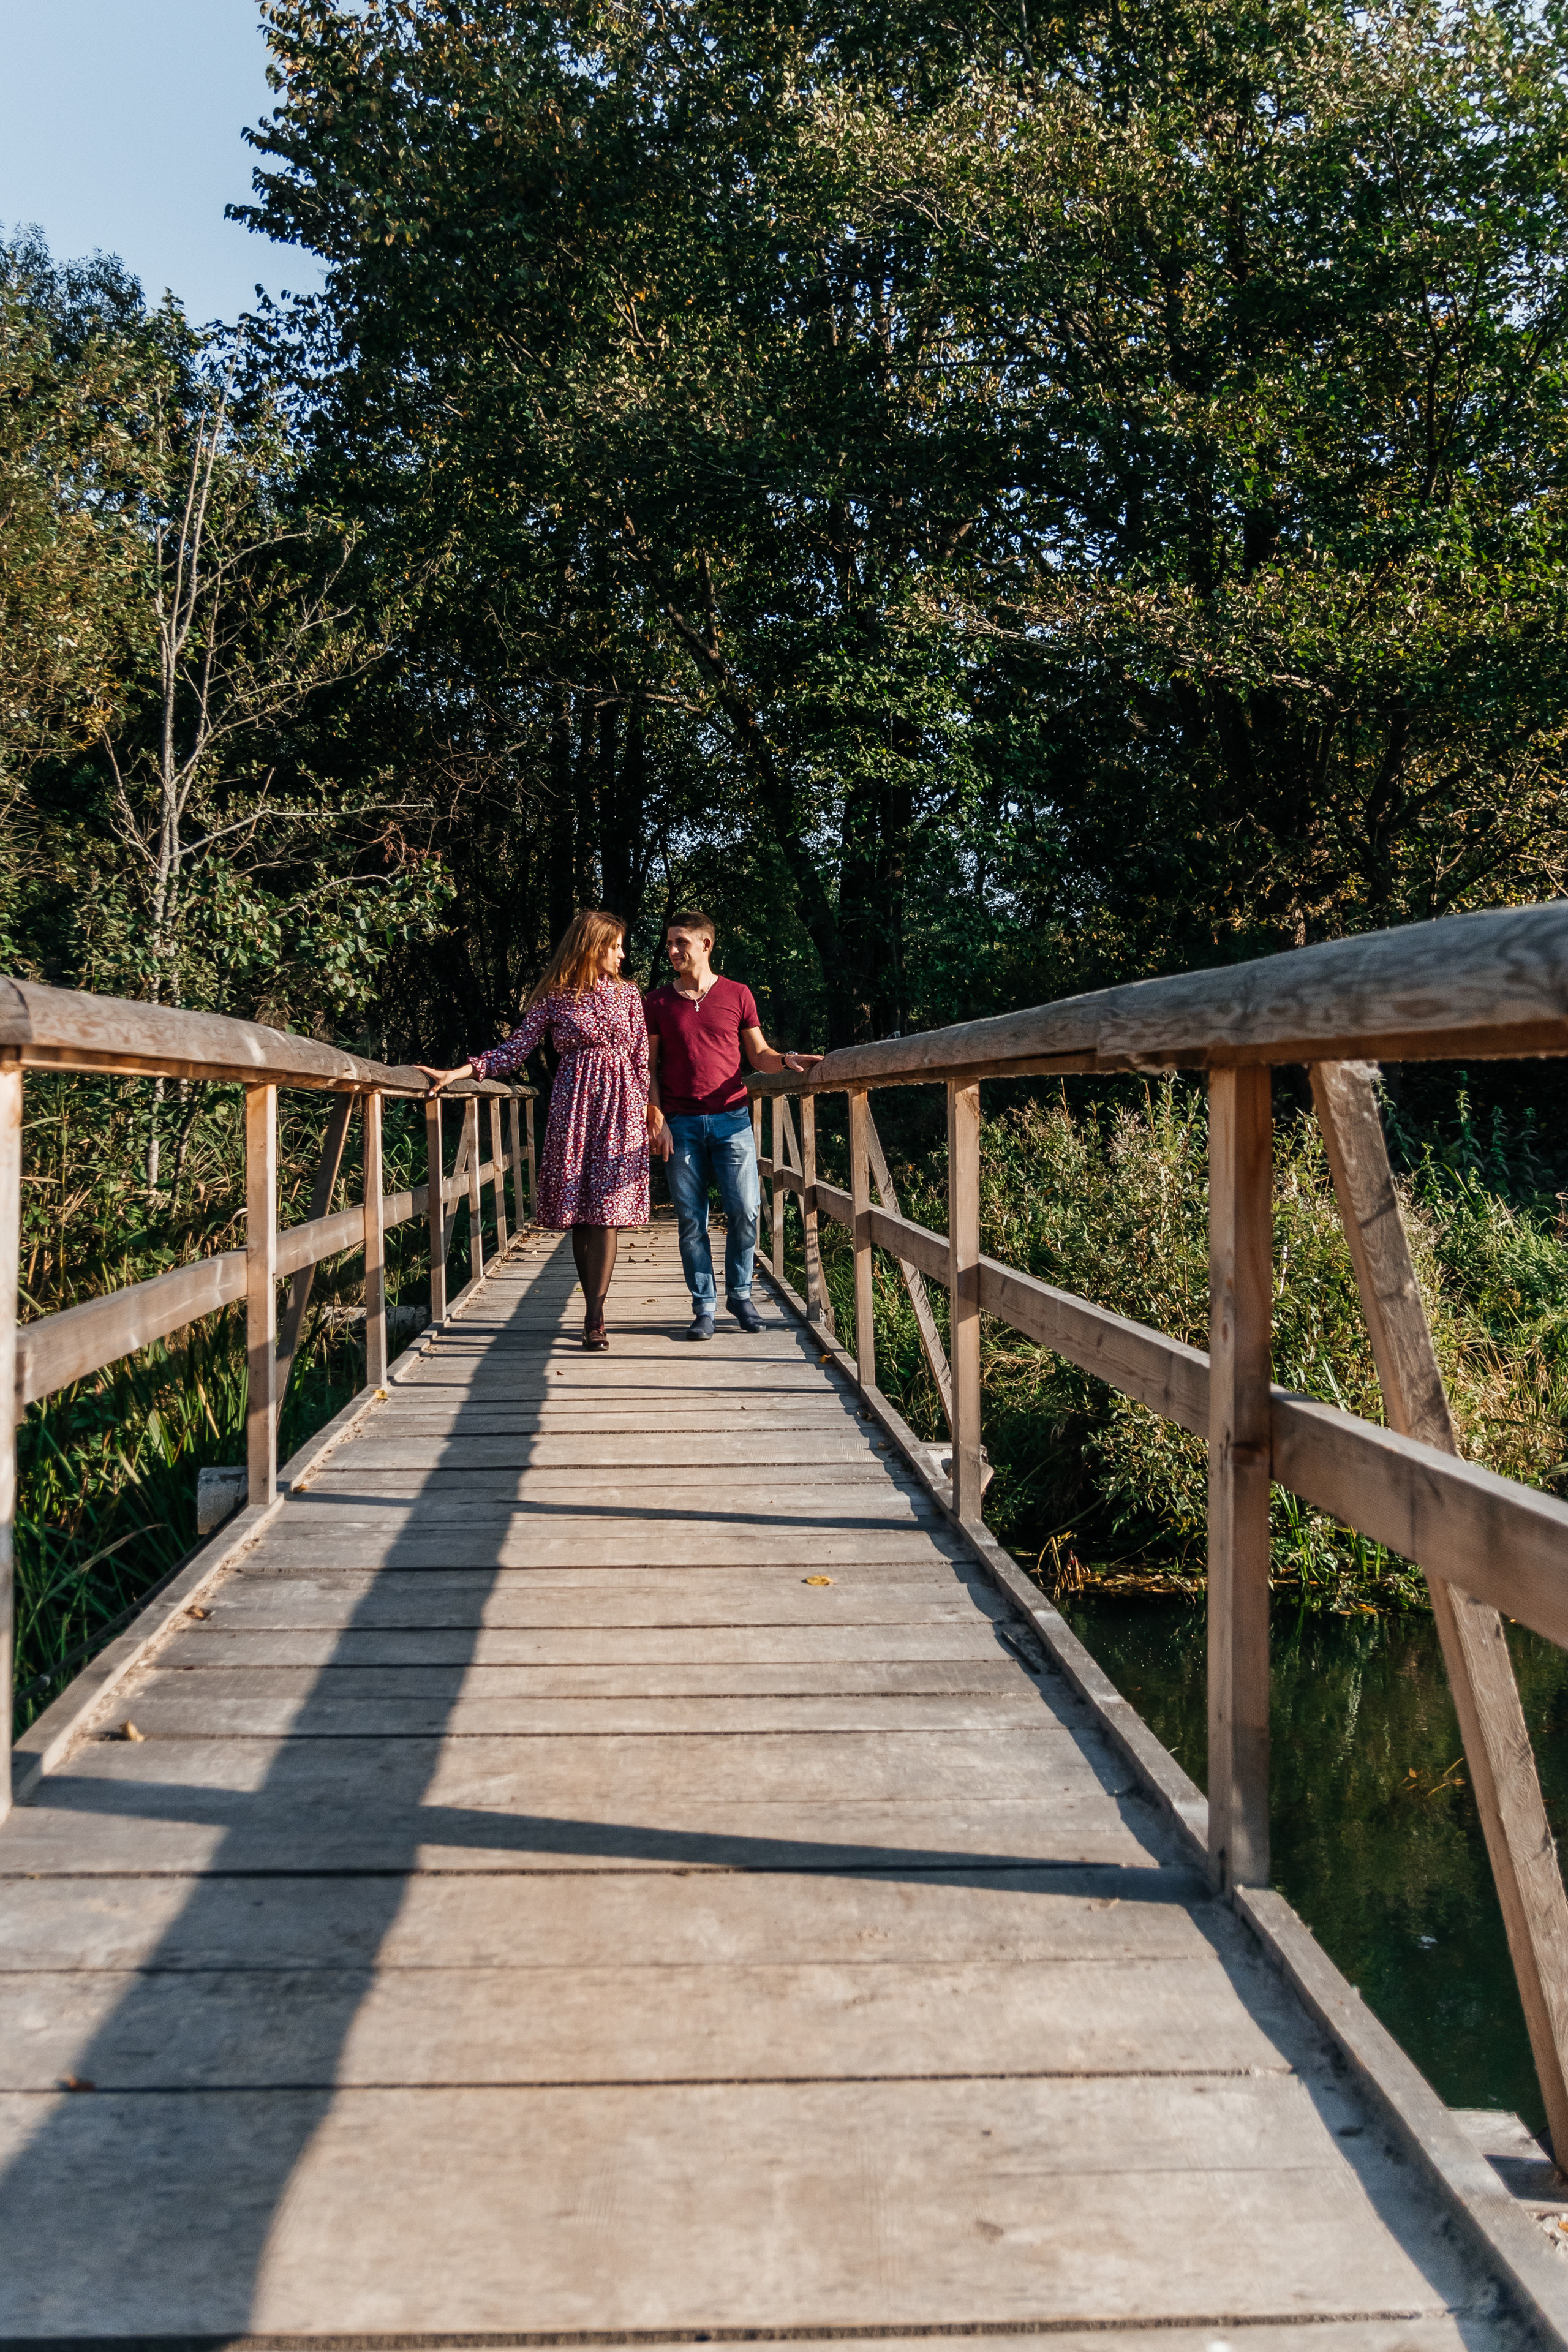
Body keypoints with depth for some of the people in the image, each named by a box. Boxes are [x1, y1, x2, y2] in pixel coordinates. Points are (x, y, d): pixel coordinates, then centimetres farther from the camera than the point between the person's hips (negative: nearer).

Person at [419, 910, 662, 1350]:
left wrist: (650, 1107, 7)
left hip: (620, 1107, 0)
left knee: (608, 1207, -9)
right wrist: (457, 1073, -11)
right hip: (573, 1106, 0)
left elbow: (641, 1057, 11)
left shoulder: (627, 993, 9)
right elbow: (514, 1050, 0)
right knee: (578, 1211, 0)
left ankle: (594, 1315, -12)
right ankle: (596, 1306, 11)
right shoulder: (553, 998, 4)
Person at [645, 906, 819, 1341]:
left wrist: (786, 1060, -11)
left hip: (731, 1119, 0)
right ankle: (704, 1308, 8)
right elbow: (649, 1068, 9)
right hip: (681, 1125, 0)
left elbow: (758, 1055, 11)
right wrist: (657, 1121, -2)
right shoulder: (658, 1002, 8)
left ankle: (740, 1294, 14)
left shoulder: (737, 995, 8)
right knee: (691, 1219, 0)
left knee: (745, 1211, -5)